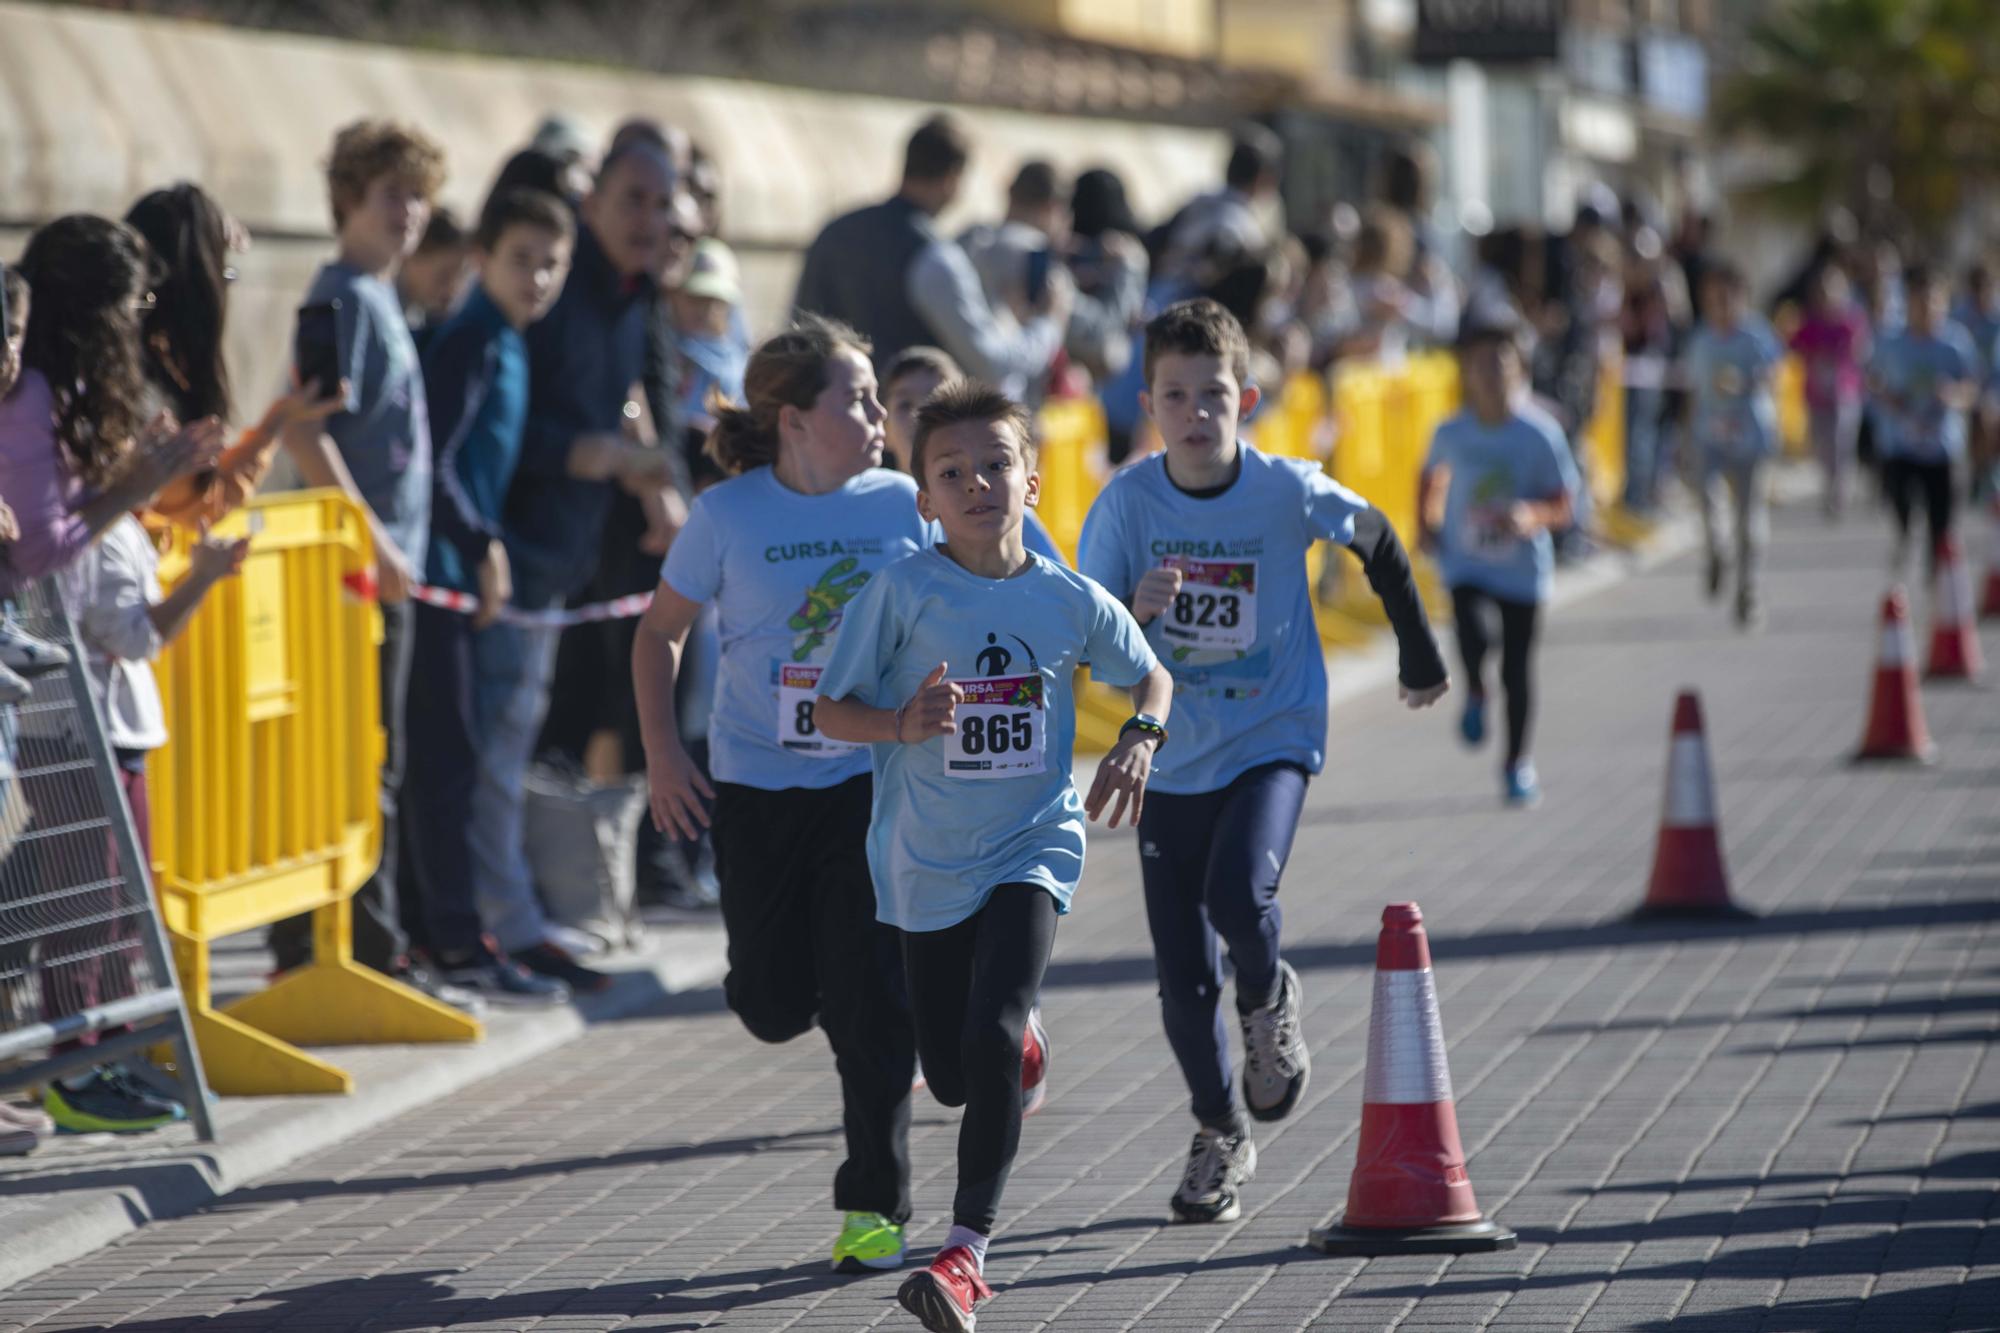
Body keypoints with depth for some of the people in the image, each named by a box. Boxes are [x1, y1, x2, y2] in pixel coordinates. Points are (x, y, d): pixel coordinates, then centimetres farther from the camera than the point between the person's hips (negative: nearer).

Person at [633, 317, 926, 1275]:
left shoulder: (901, 504, -2)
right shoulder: (728, 514, -6)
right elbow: (661, 631, 4)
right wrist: (662, 753, -4)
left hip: (873, 779, 0)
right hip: (756, 784, 0)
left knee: (869, 1001, -7)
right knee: (773, 1006, 2)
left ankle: (874, 1207, 4)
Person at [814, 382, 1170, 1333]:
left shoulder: (1069, 600, -2)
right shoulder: (900, 593, -9)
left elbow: (1151, 676, 14)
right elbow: (830, 710, -6)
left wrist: (1138, 740, -6)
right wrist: (901, 726, -25)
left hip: (1031, 851, -1)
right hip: (927, 862, 1)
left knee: (991, 1044, -21)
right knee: (952, 1077, 11)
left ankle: (966, 1251, -16)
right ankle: (1021, 1037, 49)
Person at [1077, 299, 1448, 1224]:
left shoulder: (1287, 491, -12)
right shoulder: (1128, 503, -10)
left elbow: (1374, 539, 7)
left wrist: (1420, 654, 17)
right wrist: (1134, 610, -29)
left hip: (1273, 739, -2)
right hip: (1171, 757, 2)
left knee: (1238, 896, -28)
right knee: (1182, 976, 3)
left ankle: (1270, 1003, 6)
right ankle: (1219, 1137, 25)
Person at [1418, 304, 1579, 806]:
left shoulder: (1540, 434, -11)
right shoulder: (1451, 433, -5)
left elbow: (1564, 502, -7)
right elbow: (1431, 477, 16)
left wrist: (1532, 516, -26)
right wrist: (1426, 524, 3)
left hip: (1521, 563, -1)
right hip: (1464, 559, 1)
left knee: (1517, 669, 4)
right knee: (1472, 637, -25)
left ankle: (1517, 761, 22)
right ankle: (1475, 693, 9)